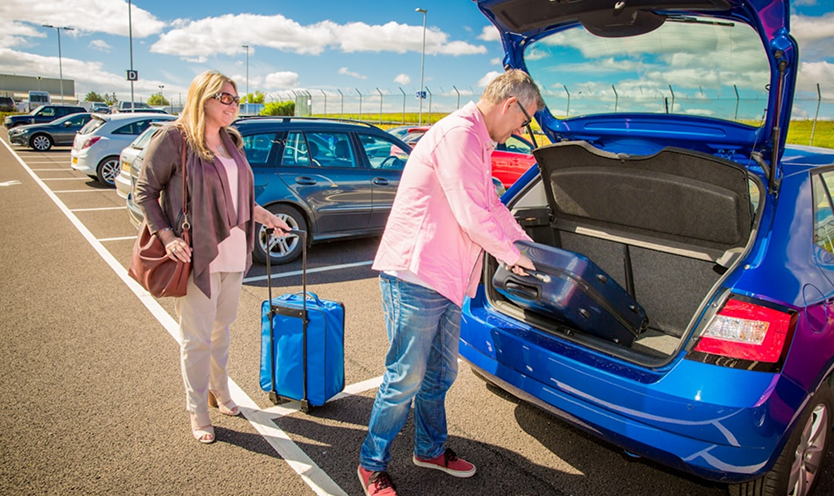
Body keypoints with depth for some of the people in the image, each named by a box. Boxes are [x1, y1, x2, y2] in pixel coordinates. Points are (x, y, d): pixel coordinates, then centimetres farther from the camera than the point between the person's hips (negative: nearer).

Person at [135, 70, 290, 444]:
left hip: (234, 254, 7)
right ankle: (197, 412, 20)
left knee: (221, 328, 19)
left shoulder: (231, 142, 12)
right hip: (198, 256, -6)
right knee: (197, 338, 3)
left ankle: (219, 391, 37)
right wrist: (168, 237, -15)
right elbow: (145, 191, -7)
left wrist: (266, 217, 17)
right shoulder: (173, 138, -9)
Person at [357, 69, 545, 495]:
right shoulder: (458, 134, -17)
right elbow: (471, 215, -21)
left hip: (445, 280, 10)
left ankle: (430, 449, 38)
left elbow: (491, 205, 28)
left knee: (440, 374, 19)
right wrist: (509, 253, -4)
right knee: (406, 377, 0)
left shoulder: (477, 141, 18)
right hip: (415, 276, -10)